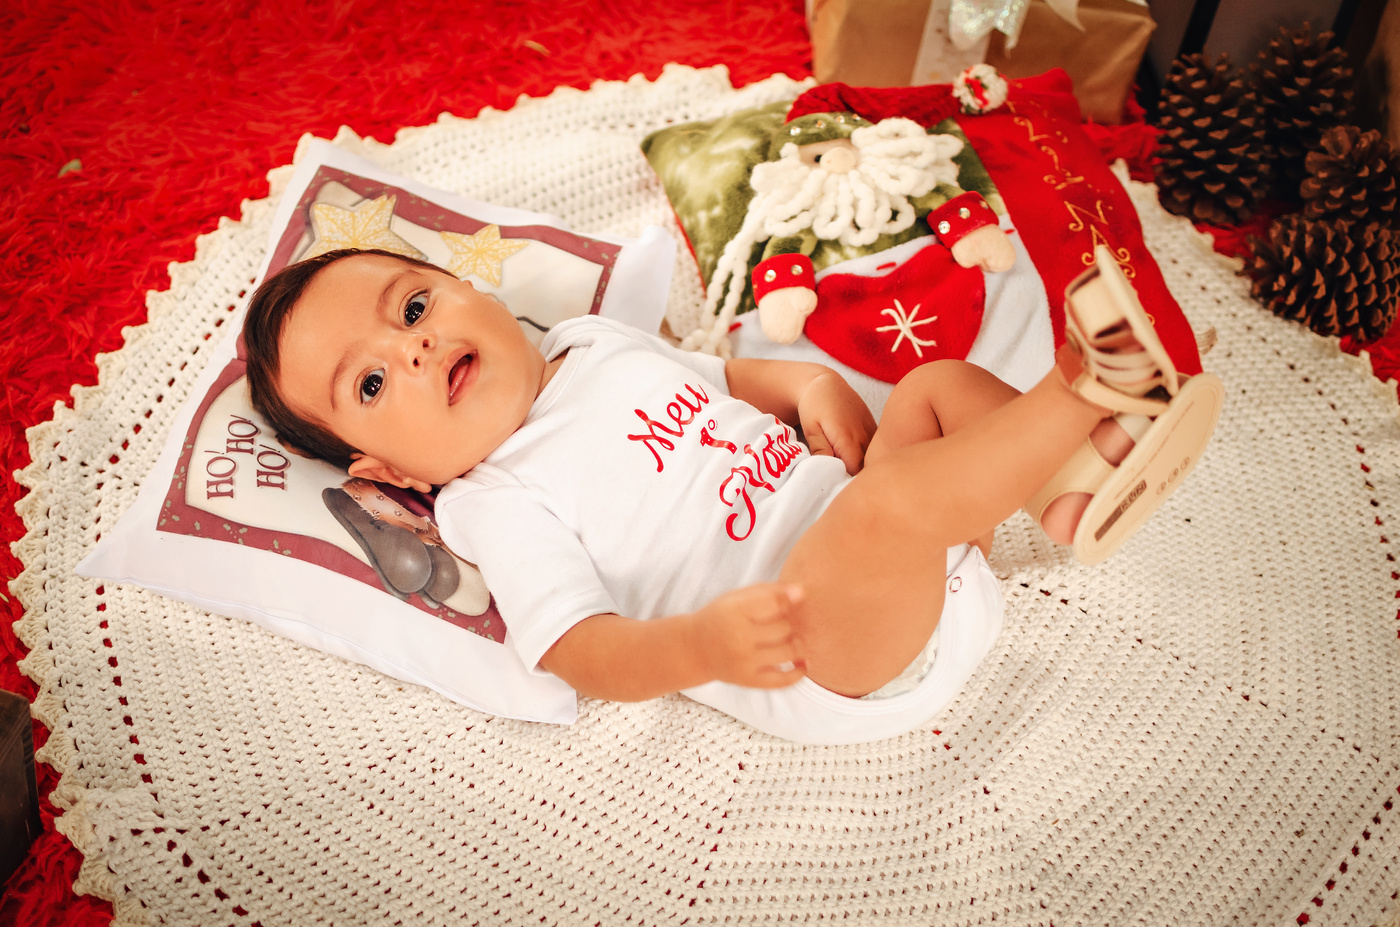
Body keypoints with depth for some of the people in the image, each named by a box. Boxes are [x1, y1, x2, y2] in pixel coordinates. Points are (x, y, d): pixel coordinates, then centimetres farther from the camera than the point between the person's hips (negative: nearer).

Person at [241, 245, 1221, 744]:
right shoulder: (502, 506, -7)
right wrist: (704, 645, -37)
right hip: (814, 655, -8)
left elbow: (718, 379, 29)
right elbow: (589, 654, -16)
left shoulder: (590, 339, 16)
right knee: (887, 500, -35)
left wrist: (805, 382, 7)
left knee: (943, 380, 7)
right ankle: (1085, 388, -19)